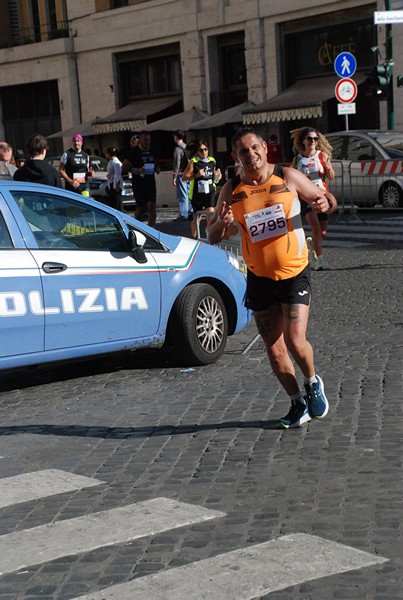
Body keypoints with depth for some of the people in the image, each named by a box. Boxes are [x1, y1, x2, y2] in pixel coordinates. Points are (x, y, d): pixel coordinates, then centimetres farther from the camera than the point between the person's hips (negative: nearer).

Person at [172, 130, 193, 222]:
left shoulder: (177, 149, -12)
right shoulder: (187, 147, 11)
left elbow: (177, 164, -16)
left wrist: (174, 177, -13)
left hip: (181, 174, -8)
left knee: (182, 195, -5)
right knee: (188, 194, 13)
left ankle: (183, 215, -4)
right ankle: (191, 213, 16)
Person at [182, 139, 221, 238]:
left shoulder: (212, 161, 4)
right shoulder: (193, 162, -9)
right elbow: (184, 177, -11)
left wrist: (217, 176, -1)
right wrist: (196, 175, -24)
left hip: (209, 192, 2)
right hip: (197, 193, -2)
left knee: (210, 213, -17)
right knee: (197, 217, 9)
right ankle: (194, 237, 28)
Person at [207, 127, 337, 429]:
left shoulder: (288, 177, -5)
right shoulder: (232, 190, 0)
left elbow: (326, 197, 7)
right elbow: (212, 237, 3)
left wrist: (325, 203, -18)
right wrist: (223, 223, -20)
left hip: (295, 273, -3)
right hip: (259, 278, 3)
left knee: (295, 341, -14)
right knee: (274, 349, 7)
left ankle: (313, 382, 18)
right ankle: (298, 404, 26)